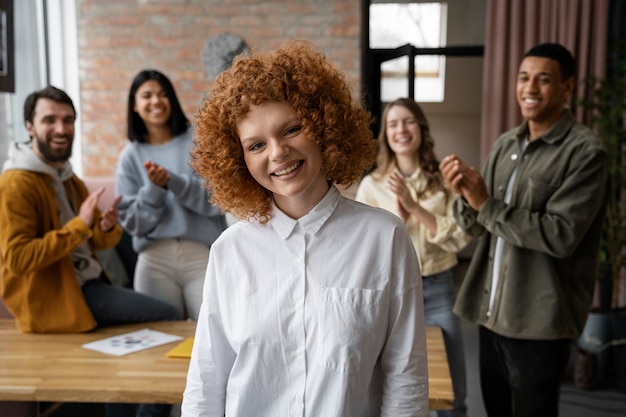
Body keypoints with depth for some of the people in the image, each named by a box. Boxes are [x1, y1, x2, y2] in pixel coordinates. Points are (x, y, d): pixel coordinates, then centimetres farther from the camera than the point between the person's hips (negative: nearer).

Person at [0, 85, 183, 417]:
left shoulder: (69, 179, 14)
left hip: (89, 283, 9)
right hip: (57, 297, -9)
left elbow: (99, 242, 14)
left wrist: (107, 228, -10)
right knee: (170, 318, -12)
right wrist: (79, 226, -26)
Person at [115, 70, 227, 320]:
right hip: (154, 261, 2)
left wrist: (173, 181, -17)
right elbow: (132, 223, 3)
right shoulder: (130, 155, 8)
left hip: (203, 255, -1)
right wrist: (154, 188, -13)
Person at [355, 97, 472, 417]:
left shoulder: (444, 181, -2)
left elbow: (460, 238, -9)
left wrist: (415, 207, -18)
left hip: (437, 290, 1)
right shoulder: (372, 185, -3)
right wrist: (396, 215, -19)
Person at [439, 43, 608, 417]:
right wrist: (466, 195, -13)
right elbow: (477, 227, 8)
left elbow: (561, 235, -21)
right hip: (491, 311, 6)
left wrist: (487, 205, -20)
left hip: (539, 320, -6)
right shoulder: (505, 145, 8)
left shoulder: (585, 152, -11)